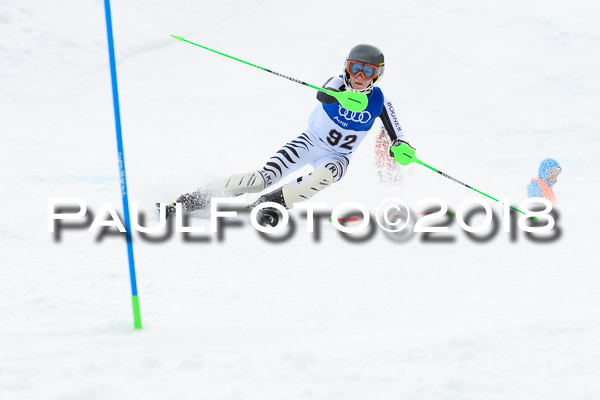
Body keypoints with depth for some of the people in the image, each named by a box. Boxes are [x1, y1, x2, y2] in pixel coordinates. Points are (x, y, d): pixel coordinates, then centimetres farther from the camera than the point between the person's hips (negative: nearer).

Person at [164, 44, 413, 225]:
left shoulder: (379, 101, -11)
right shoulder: (339, 83, -17)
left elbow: (396, 135, -4)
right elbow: (323, 95, -41)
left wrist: (401, 146, -29)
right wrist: (342, 94, -64)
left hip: (336, 157, 1)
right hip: (310, 142, -1)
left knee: (325, 176, -37)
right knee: (262, 178, -16)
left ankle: (271, 202, -32)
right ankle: (196, 197, -10)